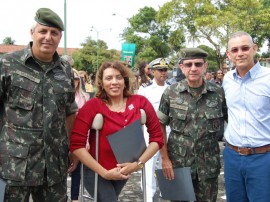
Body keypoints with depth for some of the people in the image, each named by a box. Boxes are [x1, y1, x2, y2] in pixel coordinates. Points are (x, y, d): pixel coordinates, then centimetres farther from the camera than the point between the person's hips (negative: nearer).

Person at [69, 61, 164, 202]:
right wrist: (104, 172, -20)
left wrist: (138, 163, -14)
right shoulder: (92, 106, -17)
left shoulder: (140, 103, -9)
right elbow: (76, 144, -19)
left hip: (125, 172, 4)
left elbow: (157, 137, -4)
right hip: (96, 172, -4)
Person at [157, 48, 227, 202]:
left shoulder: (219, 93, -4)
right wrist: (165, 159, -4)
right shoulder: (170, 93, -5)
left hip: (209, 164, 1)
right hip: (178, 163, 0)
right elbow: (160, 126, 0)